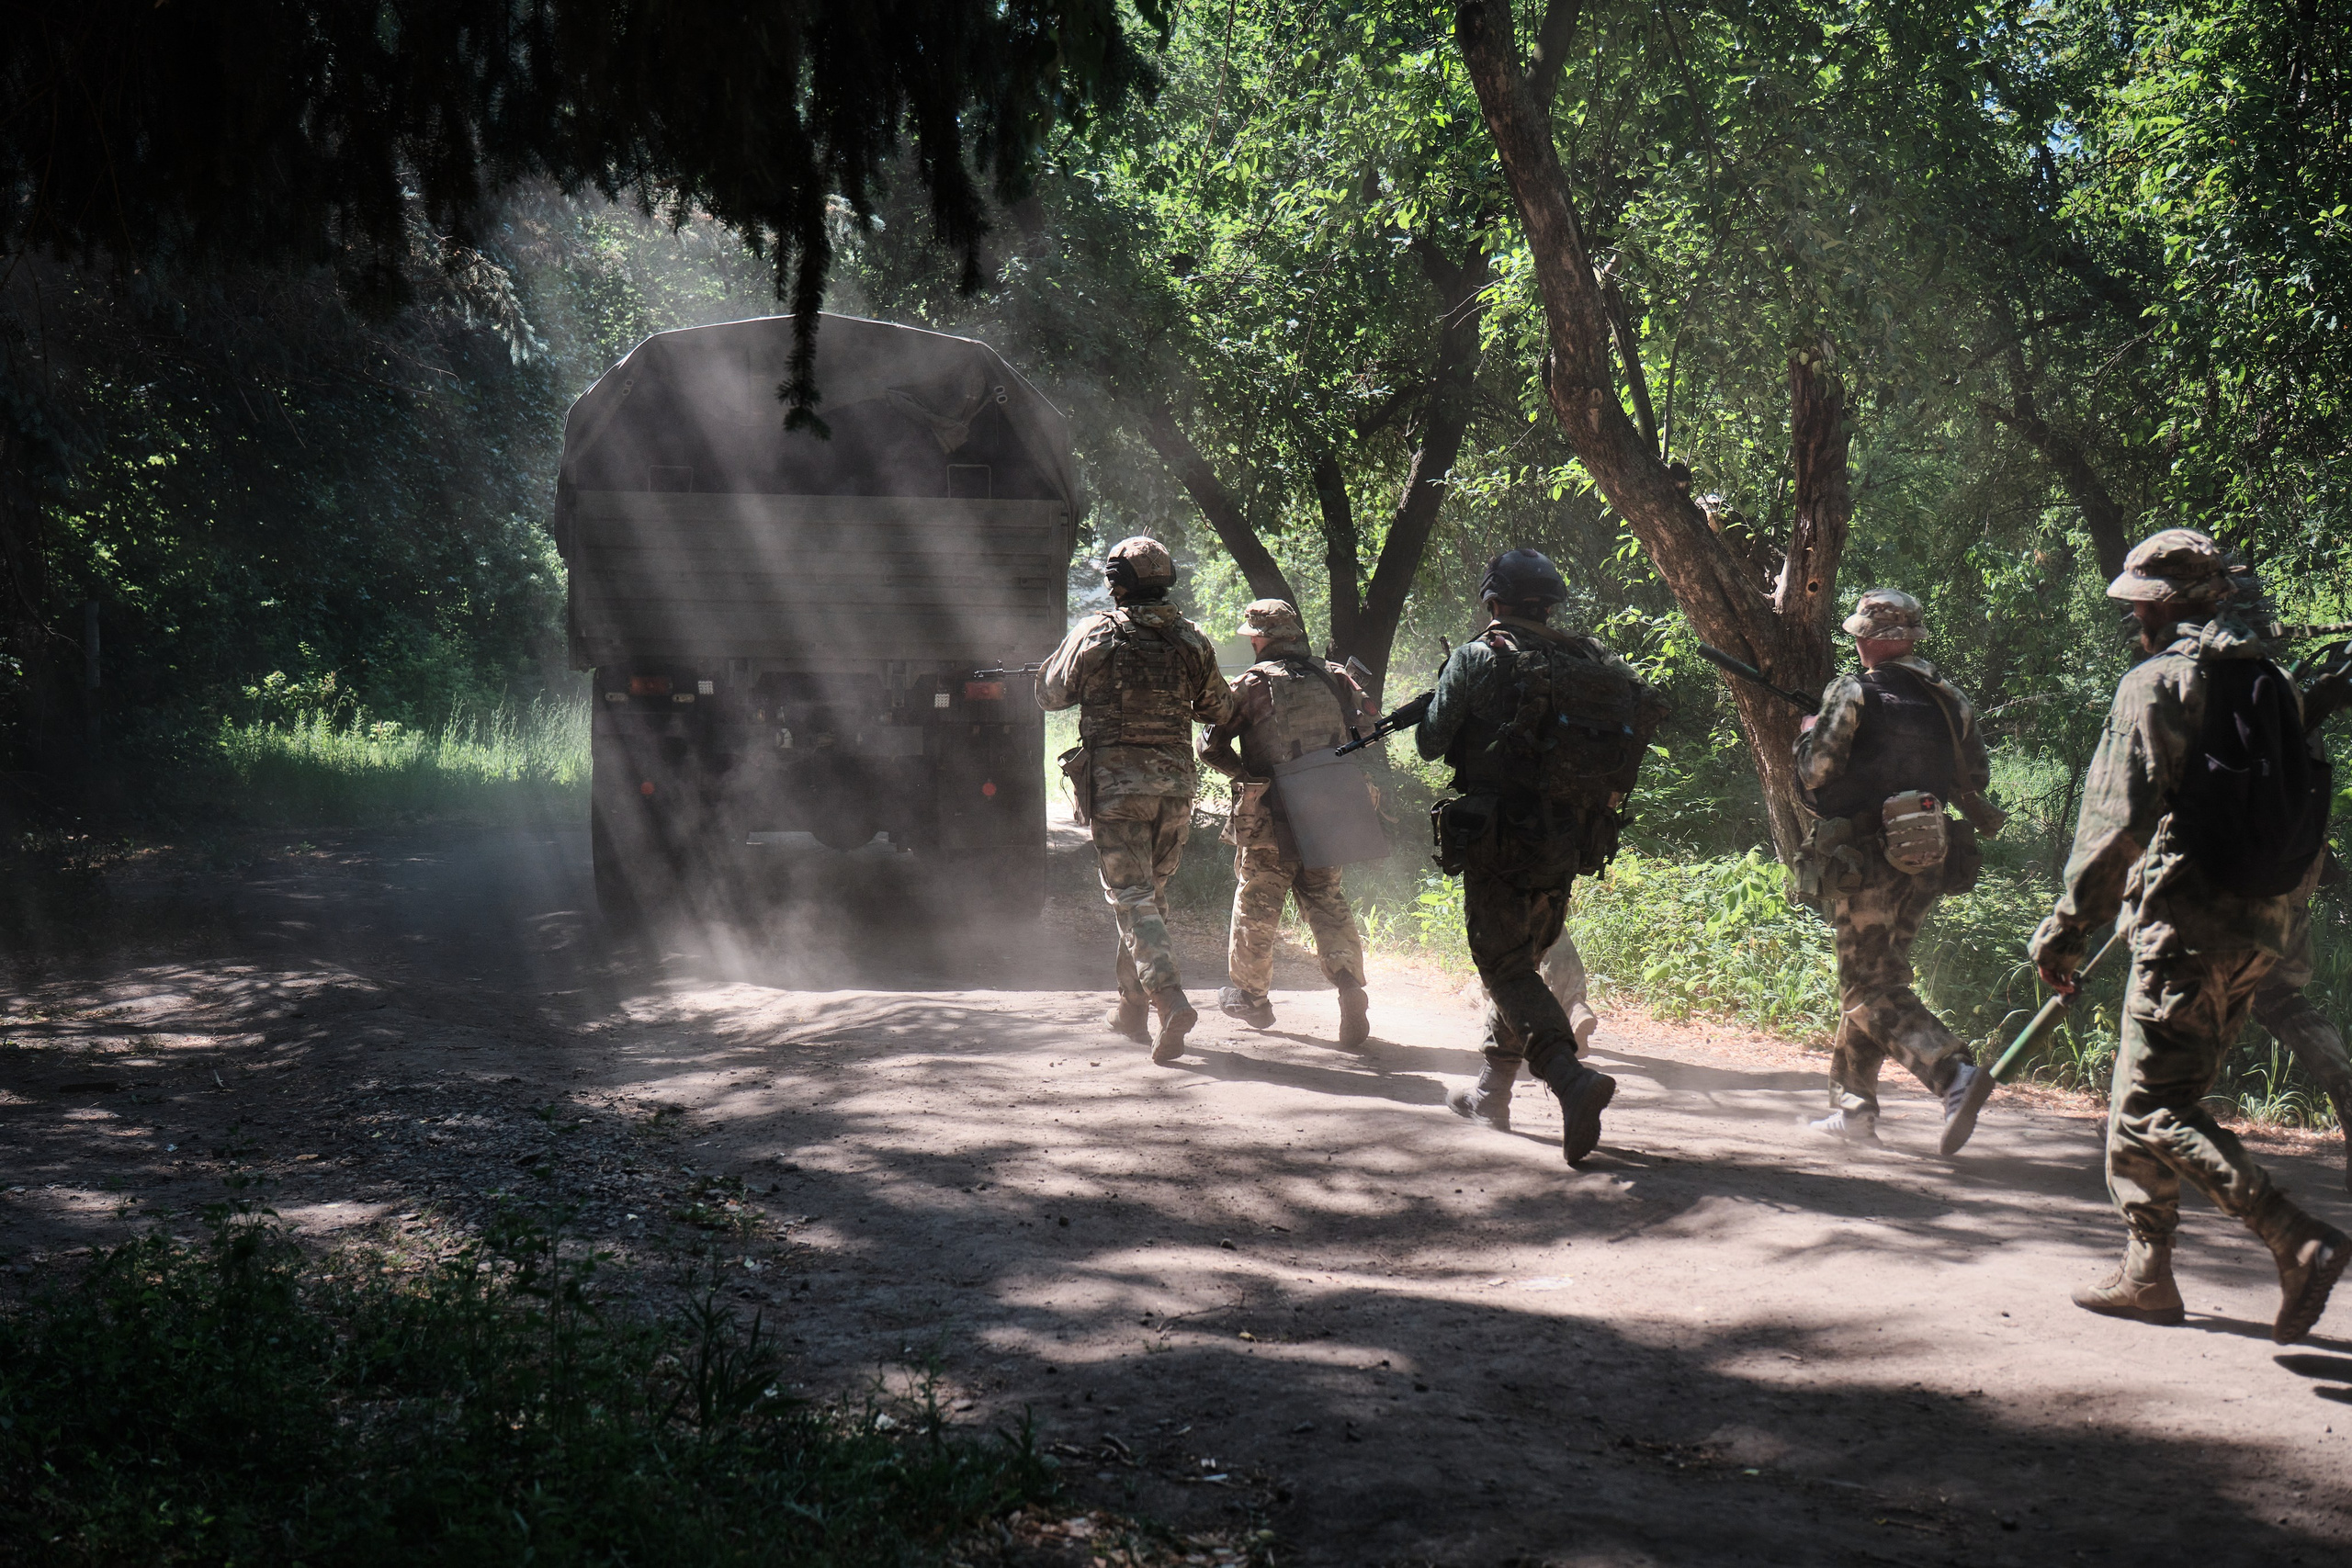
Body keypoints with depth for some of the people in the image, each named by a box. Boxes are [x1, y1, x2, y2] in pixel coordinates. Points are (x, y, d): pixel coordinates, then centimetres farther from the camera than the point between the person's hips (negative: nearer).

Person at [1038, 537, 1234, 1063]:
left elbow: (1051, 695, 8)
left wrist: (1059, 658, 28)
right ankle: (1133, 1007, 25)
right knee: (1151, 894, 17)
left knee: (1132, 897, -5)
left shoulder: (1095, 633, -5)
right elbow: (1221, 709, 13)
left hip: (1115, 782, -4)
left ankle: (1172, 1001, -24)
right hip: (1175, 783, 4)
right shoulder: (1191, 639, 4)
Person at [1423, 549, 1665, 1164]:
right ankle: (1491, 1091, 30)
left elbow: (1431, 742, -4)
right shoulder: (1589, 659, 6)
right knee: (1518, 960, 21)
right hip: (1569, 845, 6)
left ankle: (1573, 1079, -26)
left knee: (1507, 969, -4)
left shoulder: (1479, 659, -8)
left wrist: (1428, 719, 19)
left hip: (1500, 842, -6)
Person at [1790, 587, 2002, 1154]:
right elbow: (1976, 779, 12)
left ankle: (1954, 1074, -25)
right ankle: (1853, 1105, 21)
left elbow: (1815, 771, -13)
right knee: (1869, 979, 18)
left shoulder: (1854, 695, -11)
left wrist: (1808, 733, 8)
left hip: (1865, 858, -6)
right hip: (1926, 864, 6)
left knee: (1873, 990, -5)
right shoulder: (1950, 699, 6)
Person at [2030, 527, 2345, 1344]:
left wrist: (2067, 927, -15)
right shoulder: (2275, 687, 15)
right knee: (2152, 1095, 18)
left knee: (2153, 1108, -7)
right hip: (2263, 930, 8)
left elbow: (2121, 819, -18)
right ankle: (2146, 1272, 20)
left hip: (2189, 927, -8)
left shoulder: (2158, 684, -9)